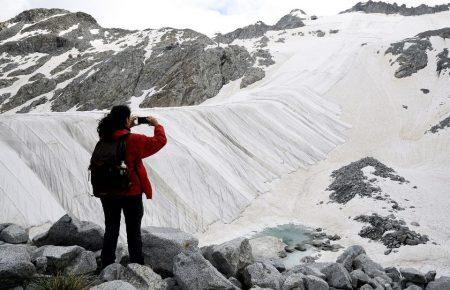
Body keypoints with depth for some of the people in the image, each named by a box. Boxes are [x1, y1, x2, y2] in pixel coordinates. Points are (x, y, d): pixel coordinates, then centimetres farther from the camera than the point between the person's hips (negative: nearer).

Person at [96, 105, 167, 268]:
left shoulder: (105, 138, -3)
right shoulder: (134, 140, -19)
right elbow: (160, 141, -10)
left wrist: (129, 128, 15)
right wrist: (157, 125, 6)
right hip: (131, 193, -5)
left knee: (111, 230, 17)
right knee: (133, 231, 9)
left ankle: (107, 266, 25)